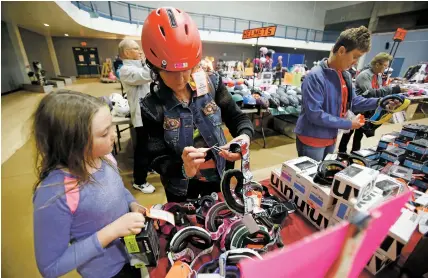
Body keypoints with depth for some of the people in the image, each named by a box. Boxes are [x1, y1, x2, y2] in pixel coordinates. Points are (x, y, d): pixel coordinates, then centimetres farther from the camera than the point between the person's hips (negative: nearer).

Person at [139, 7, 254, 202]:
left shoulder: (212, 83, -14)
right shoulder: (152, 107, -18)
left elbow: (237, 118, -8)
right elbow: (158, 159, -17)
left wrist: (245, 136, -31)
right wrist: (182, 168, -38)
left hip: (218, 175, 2)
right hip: (181, 186, -1)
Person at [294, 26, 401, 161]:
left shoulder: (345, 75, 7)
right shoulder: (315, 77, -22)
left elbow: (352, 101, 17)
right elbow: (314, 114, -27)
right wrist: (348, 124, -18)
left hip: (330, 138, 9)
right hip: (312, 140, -8)